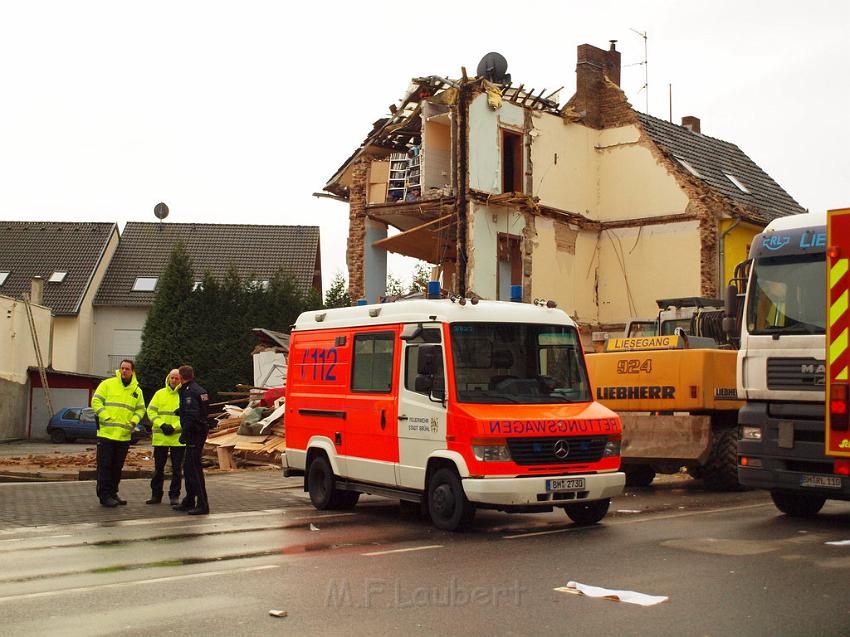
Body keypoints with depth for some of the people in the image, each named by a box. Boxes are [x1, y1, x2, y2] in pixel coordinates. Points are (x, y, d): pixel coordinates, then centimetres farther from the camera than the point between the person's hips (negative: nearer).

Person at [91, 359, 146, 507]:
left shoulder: (137, 390, 11)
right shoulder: (108, 384, -2)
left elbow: (140, 409, 19)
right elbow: (96, 401, -4)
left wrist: (134, 421, 1)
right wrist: (106, 417, -14)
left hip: (124, 435, 4)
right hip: (106, 433, -4)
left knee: (117, 466, 11)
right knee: (105, 465, -4)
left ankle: (113, 492, 22)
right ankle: (104, 495, 1)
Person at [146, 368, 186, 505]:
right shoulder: (160, 394, 8)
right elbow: (151, 411, 4)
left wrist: (174, 427, -17)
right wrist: (162, 425, -9)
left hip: (178, 438, -2)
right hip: (160, 437, 2)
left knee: (177, 468, 3)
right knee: (158, 467, 8)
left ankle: (174, 495, 12)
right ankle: (156, 495, 17)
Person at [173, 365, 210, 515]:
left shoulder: (190, 391, -14)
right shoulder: (199, 390, 16)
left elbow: (191, 416, -22)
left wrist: (184, 434, -19)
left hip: (194, 434, -10)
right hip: (200, 432, 10)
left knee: (194, 468, -9)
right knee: (189, 468, 17)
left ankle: (202, 504, -10)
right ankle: (189, 502, 25)